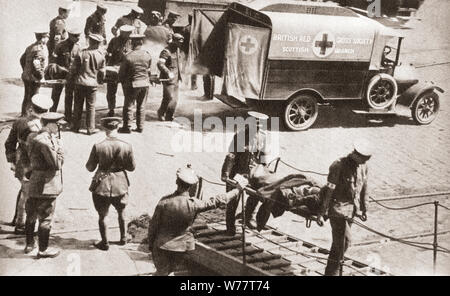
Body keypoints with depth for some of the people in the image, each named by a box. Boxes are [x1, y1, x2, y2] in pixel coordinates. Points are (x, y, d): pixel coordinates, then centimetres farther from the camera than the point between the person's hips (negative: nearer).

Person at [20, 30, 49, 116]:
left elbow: (22, 59, 15)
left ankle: (24, 115, 28)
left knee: (26, 97, 19)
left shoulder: (30, 47, 10)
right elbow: (35, 63, -28)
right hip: (33, 78, -9)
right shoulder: (41, 49, -17)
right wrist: (41, 77, -20)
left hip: (26, 76, 9)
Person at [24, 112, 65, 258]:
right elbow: (57, 164, -23)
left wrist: (55, 141, 5)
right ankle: (43, 250, 15)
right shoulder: (44, 142, -23)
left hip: (33, 184, 10)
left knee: (31, 215, 21)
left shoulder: (33, 137, 6)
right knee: (45, 218, 3)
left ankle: (29, 244, 35)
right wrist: (59, 146, -10)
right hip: (46, 186, -9)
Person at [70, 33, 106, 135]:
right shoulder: (101, 55, -6)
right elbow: (102, 72, 2)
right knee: (91, 107, 8)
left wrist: (72, 78, 13)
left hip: (80, 82, 0)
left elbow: (73, 68, -5)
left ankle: (76, 127, 18)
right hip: (93, 84, 0)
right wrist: (100, 81, 20)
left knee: (78, 106, 11)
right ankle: (90, 128, 10)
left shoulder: (81, 53, -10)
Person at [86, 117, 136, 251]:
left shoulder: (98, 147, -16)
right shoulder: (126, 146, -12)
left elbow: (89, 168, -7)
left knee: (102, 215, 16)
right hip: (120, 184, 2)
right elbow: (132, 167, -2)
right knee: (121, 211, 27)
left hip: (101, 185, -2)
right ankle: (123, 238, 37)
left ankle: (105, 243, 25)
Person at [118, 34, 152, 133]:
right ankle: (140, 127, 17)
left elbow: (122, 72, -6)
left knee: (128, 106, 9)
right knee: (141, 106, 13)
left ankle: (126, 127, 14)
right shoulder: (148, 55, -5)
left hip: (132, 84, -4)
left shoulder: (128, 57, -16)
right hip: (145, 83, 4)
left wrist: (122, 81, 11)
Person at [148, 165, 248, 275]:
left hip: (162, 245, -1)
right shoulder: (193, 204, -20)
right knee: (169, 270, 20)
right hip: (180, 246, 1)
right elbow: (218, 200, -12)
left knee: (161, 272, 11)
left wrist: (150, 243, 8)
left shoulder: (164, 201, -19)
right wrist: (238, 189, -1)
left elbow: (153, 225, -9)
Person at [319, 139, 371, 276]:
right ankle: (332, 271, 3)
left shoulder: (363, 167, 4)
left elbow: (364, 189, 15)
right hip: (338, 208, -7)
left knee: (341, 240, 16)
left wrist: (364, 208, 20)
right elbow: (329, 190, -16)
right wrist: (322, 212, -15)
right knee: (344, 240, -10)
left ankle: (331, 271, 33)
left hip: (351, 209, 7)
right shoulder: (339, 166, -17)